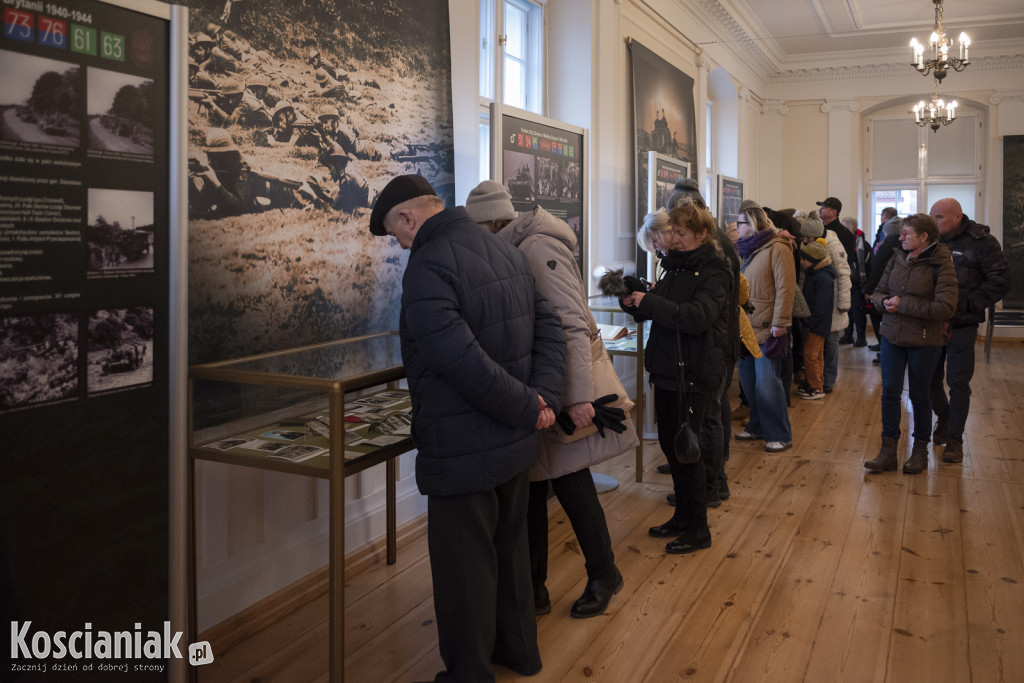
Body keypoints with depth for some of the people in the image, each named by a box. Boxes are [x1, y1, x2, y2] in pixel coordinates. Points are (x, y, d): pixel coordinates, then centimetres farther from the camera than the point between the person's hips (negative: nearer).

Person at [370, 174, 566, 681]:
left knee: (464, 565, 7)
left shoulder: (428, 267, -20)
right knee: (509, 547, 24)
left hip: (464, 452, -9)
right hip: (518, 444, 9)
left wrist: (527, 407, -18)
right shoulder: (505, 251, 8)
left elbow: (464, 361, -29)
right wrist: (544, 397, -5)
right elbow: (549, 329, 6)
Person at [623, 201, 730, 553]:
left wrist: (648, 301, -24)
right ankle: (682, 517, 29)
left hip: (694, 373, -8)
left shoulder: (713, 271, -12)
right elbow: (659, 311, 17)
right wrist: (634, 302, -3)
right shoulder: (677, 266, 12)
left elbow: (697, 316, -27)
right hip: (667, 367, 8)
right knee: (669, 443, 14)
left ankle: (698, 528, 15)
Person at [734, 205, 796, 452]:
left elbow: (785, 288, -15)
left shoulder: (777, 249, -9)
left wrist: (779, 322, -19)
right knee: (748, 380, 11)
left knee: (766, 382, -7)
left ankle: (780, 436, 4)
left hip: (766, 328, -8)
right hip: (745, 327, 8)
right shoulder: (746, 251, 16)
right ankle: (757, 427, 25)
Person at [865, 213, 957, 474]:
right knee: (890, 392, 2)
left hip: (924, 340, -4)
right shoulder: (897, 258, 4)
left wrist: (903, 304, -20)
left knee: (919, 394, 8)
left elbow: (945, 308, -21)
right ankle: (888, 452, 8)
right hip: (892, 335, 4)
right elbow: (878, 292, 12)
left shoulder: (941, 265, -13)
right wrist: (884, 302, -12)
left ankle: (920, 451, 24)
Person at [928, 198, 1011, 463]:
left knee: (958, 383, 0)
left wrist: (968, 305, -14)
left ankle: (955, 439, 12)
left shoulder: (981, 242, -8)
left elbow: (1000, 281, -9)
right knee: (930, 379, 11)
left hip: (961, 325, -4)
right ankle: (944, 419, 37)